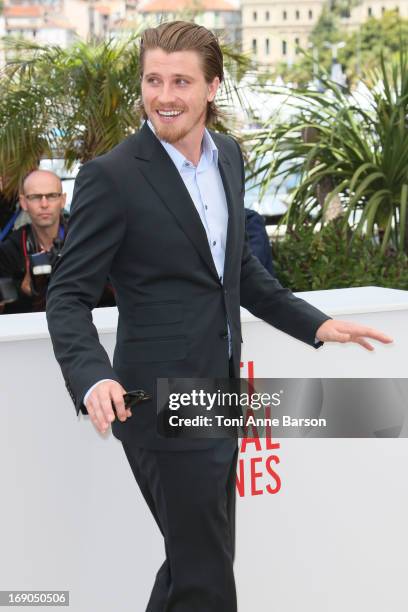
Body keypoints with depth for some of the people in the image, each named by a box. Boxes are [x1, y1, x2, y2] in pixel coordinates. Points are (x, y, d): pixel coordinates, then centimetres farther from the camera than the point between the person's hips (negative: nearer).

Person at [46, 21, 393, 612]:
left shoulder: (228, 154, 7)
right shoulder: (112, 176, -14)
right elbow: (68, 295, -13)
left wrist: (315, 324, 13)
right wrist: (92, 377, -30)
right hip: (164, 403, -7)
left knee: (194, 562, 20)